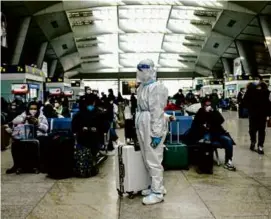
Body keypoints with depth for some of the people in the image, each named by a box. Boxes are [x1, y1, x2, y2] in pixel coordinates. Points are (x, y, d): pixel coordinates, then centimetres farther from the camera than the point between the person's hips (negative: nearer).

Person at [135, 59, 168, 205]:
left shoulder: (156, 87, -14)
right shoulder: (141, 87, 13)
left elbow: (157, 112, -19)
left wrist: (157, 134, -21)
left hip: (152, 128, -9)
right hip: (142, 127, 9)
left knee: (154, 161, 0)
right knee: (148, 160, 16)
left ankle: (157, 193, 12)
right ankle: (157, 186, 31)